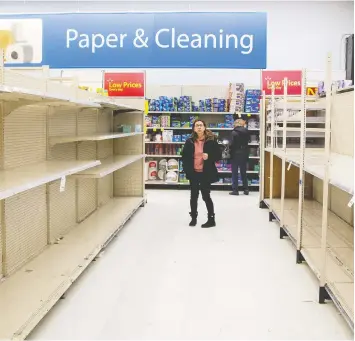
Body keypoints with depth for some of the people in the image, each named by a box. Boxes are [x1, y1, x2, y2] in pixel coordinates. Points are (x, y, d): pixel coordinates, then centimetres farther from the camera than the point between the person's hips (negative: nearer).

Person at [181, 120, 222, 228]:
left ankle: (211, 219, 11)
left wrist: (209, 157, -21)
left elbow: (218, 155, -3)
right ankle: (193, 218, 25)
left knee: (206, 196, 0)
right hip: (193, 173, 3)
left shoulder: (211, 140, -7)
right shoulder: (190, 141, 0)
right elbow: (184, 156, 8)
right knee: (193, 196, 11)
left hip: (206, 173, -3)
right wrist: (186, 169, -2)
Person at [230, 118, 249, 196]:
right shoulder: (246, 132, 1)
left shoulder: (234, 132, -13)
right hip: (244, 154, 5)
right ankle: (246, 189, 15)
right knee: (243, 172, 14)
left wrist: (230, 153, -1)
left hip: (236, 154, -5)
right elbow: (247, 142, 7)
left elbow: (232, 144, -13)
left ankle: (235, 190, 2)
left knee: (234, 173, 3)